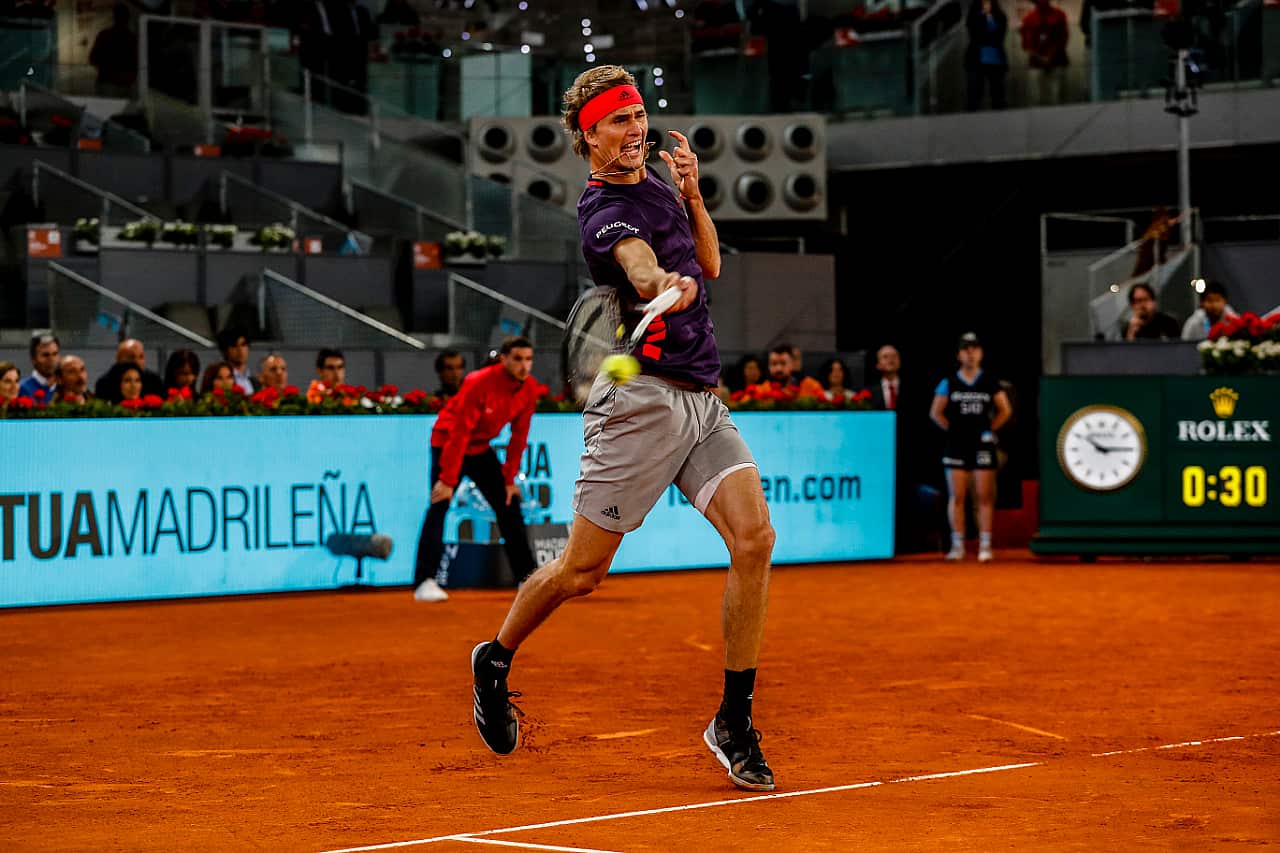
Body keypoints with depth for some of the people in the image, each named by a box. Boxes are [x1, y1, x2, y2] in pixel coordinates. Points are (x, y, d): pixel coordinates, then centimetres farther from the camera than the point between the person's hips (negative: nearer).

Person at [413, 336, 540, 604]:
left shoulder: (529, 388, -10)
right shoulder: (478, 383, -28)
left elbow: (519, 436, -1)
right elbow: (459, 434, -27)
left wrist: (509, 479, -1)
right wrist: (448, 480, -28)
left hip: (481, 449, 6)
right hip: (447, 444, -6)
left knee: (509, 506, 4)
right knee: (438, 508, -17)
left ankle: (528, 576, 12)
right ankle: (424, 581, -19)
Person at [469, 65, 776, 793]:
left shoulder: (657, 181, 16)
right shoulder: (603, 211, -11)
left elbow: (708, 264, 24)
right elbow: (637, 259, -33)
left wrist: (692, 194, 6)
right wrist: (665, 284, -57)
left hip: (703, 402, 7)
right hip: (642, 400, -7)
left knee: (754, 537, -13)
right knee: (582, 571, 0)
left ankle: (735, 724, -7)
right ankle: (495, 662, 30)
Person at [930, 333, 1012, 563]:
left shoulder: (991, 382, 5)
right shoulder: (949, 383, 4)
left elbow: (1005, 410, 12)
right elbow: (936, 412, 9)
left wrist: (991, 429, 4)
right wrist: (951, 429, 1)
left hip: (983, 446, 0)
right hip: (956, 445, 0)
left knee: (985, 497, -2)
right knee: (957, 497, 0)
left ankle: (985, 545, 1)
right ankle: (957, 545, 4)